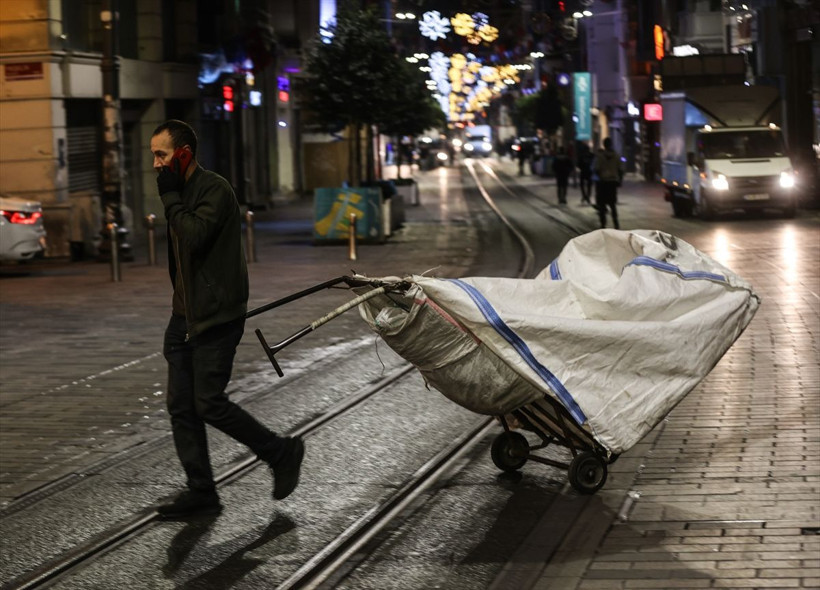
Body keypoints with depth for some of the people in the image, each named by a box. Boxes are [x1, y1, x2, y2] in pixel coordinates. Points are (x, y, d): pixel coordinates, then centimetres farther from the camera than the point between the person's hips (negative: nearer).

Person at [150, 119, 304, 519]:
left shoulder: (215, 190, -14)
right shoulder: (182, 193, 15)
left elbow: (193, 237, -28)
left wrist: (170, 197, -17)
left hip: (215, 317, -9)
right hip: (185, 316, 9)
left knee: (209, 403, -9)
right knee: (181, 405, 4)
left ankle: (282, 453, 10)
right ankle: (201, 492, 10)